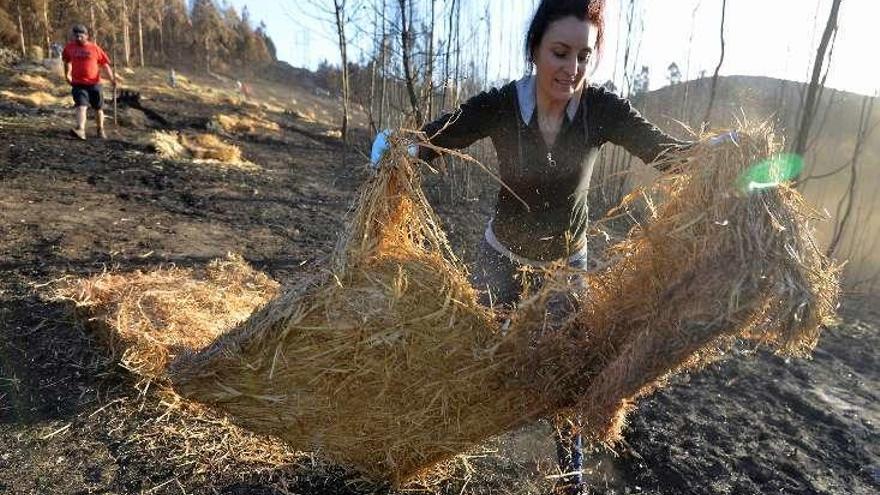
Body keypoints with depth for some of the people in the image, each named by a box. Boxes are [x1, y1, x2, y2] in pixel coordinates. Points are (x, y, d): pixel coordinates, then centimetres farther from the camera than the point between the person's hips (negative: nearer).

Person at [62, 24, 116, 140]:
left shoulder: (95, 48, -1)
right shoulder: (69, 48, 5)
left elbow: (105, 64, -1)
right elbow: (67, 61, 23)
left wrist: (111, 78, -12)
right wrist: (67, 74, 21)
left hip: (94, 83, 0)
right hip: (78, 84, 0)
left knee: (98, 108, 11)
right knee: (81, 106, -16)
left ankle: (101, 130, 27)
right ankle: (80, 130, -30)